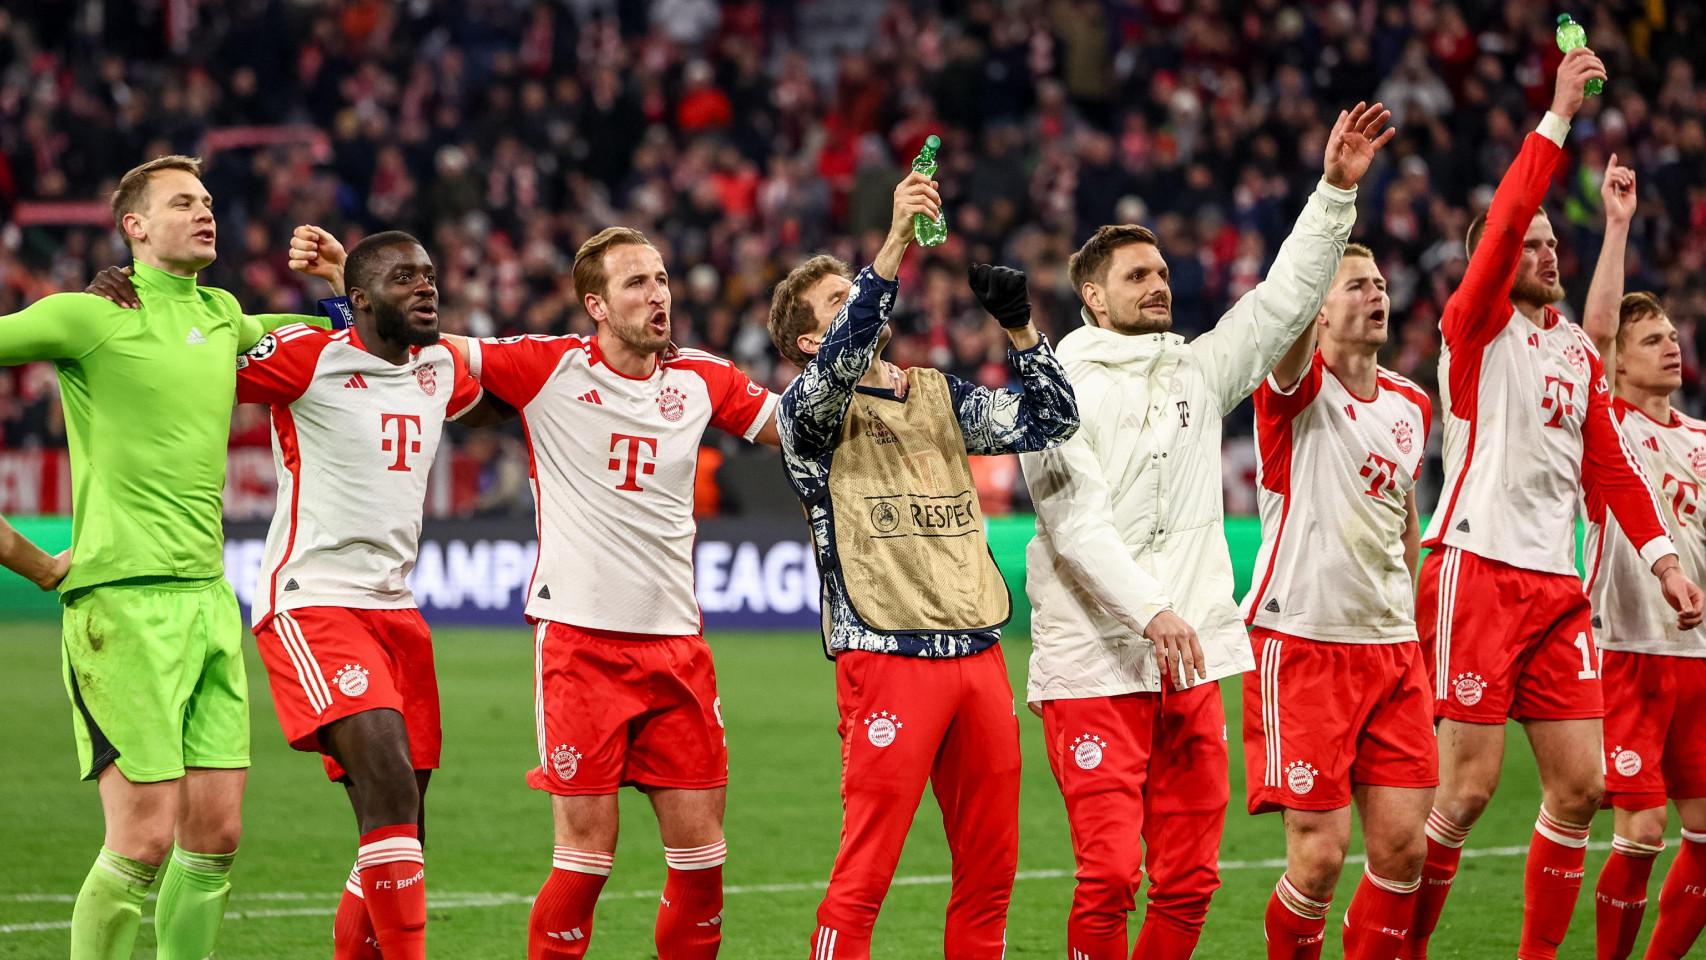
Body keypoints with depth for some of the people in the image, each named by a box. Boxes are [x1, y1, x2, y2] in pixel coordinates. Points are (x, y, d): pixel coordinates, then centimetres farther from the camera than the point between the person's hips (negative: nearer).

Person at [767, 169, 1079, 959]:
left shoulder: (936, 396, 19)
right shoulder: (811, 410, 0)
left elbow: (1049, 421, 15)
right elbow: (841, 363, -22)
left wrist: (1019, 326, 0)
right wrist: (894, 247, -30)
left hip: (977, 652, 6)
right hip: (886, 655, -6)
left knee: (989, 874, 7)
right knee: (863, 877, -8)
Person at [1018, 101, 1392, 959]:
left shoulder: (1198, 372, 16)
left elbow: (1286, 298, 11)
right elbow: (1078, 523, -12)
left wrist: (1338, 189, 1)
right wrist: (1151, 610, -23)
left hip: (1190, 663, 6)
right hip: (1094, 666, -6)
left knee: (1189, 880, 5)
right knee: (1109, 877, -12)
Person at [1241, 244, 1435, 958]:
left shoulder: (1410, 404, 12)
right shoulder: (1299, 387, -7)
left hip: (1390, 648, 6)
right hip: (1301, 643, -6)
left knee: (1402, 847, 0)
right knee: (1319, 855, -8)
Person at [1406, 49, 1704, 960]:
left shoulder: (1578, 349, 17)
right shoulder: (1475, 324, -2)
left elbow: (1608, 464, 18)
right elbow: (1503, 222, -17)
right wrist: (1557, 115, -18)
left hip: (1556, 585, 7)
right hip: (1476, 570, -7)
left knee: (1578, 787, 3)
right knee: (1466, 788, -8)